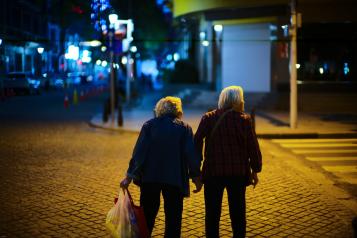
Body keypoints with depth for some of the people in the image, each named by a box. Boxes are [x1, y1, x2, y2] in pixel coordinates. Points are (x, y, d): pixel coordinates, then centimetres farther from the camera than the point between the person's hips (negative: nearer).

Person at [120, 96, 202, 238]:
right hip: (175, 178, -1)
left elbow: (139, 152, -5)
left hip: (150, 177, 1)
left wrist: (130, 176, -4)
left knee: (147, 215, 15)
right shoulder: (184, 128, 0)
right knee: (173, 215, 8)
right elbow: (191, 154, -6)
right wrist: (196, 177, 3)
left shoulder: (149, 125, 1)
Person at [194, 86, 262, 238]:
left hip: (213, 172, 1)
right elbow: (253, 147, -5)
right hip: (238, 173, 0)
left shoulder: (208, 118, -2)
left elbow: (197, 142, -7)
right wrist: (255, 170, 6)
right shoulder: (244, 120, -6)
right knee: (238, 212, 12)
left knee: (212, 213, 10)